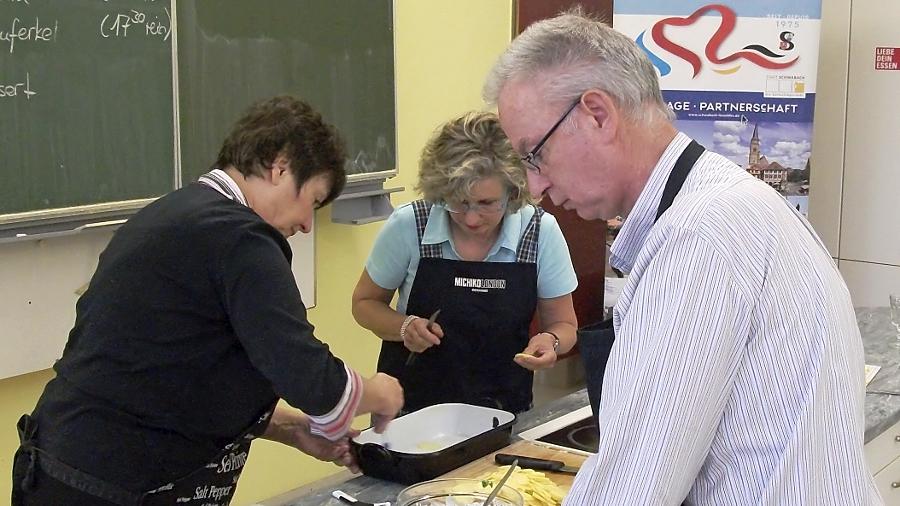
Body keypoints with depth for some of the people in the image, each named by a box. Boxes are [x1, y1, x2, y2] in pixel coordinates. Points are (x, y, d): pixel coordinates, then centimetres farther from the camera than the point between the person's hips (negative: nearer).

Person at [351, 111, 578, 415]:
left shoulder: (542, 232, -7)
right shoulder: (407, 226, -10)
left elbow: (563, 325, 4)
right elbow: (365, 303, 5)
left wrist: (551, 341, -17)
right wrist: (405, 327, -14)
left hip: (503, 409, 1)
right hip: (412, 407, -1)